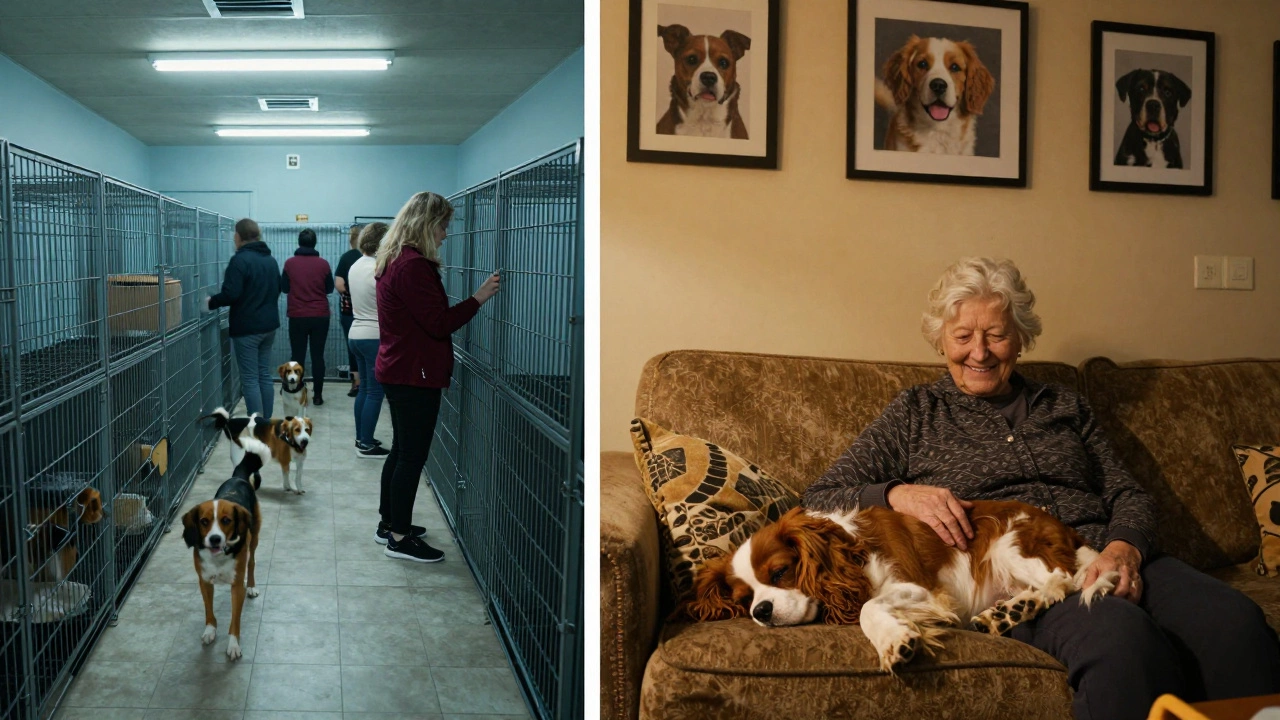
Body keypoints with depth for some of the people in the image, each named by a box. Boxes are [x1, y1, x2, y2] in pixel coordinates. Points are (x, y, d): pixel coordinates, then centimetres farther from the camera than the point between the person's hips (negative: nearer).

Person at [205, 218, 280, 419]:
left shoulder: (240, 260, -15)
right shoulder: (270, 260, 12)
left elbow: (230, 294, -20)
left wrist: (211, 303, -4)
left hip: (247, 327, -8)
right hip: (269, 325, 8)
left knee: (250, 379, -4)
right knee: (264, 375, 13)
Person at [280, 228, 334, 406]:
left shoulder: (290, 263, -5)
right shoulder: (323, 264, -4)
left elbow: (284, 288, 5)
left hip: (297, 317, 0)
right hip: (320, 316, 0)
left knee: (297, 356, 7)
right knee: (317, 356, 5)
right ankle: (317, 395, 6)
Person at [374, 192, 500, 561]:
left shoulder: (394, 260, 12)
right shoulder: (414, 265, -20)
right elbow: (439, 323, -21)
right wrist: (478, 299, -15)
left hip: (397, 371, 11)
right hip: (415, 374, -11)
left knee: (401, 450, 19)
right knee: (412, 455, -2)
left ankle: (389, 523, 29)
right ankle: (400, 538, 6)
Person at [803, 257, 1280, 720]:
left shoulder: (1064, 406, 25)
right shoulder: (914, 414, 13)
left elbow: (1129, 495, 16)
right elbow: (818, 501, 7)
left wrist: (1125, 548, -8)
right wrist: (898, 495, -13)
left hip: (1107, 560, 4)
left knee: (1236, 620, -28)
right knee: (1121, 634, -37)